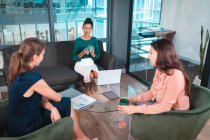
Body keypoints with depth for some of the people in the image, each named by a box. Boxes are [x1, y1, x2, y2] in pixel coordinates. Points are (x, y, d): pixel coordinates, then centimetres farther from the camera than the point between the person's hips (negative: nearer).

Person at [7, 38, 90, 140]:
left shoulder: (19, 74, -2)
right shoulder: (32, 78, -29)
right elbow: (58, 98, -14)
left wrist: (53, 109, -13)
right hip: (26, 129, -8)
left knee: (56, 106, 15)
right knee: (66, 104, 2)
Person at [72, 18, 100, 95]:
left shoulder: (94, 40, 1)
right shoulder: (78, 41, -9)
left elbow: (97, 56, 3)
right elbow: (74, 57, -10)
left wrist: (93, 54, -20)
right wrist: (83, 53, -26)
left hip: (91, 63, 3)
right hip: (80, 64, -3)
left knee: (96, 74, -27)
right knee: (90, 75, -29)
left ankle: (92, 87, 4)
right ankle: (87, 89, 2)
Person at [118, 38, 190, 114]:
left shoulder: (175, 75, -28)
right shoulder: (160, 71, -1)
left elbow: (165, 107, -30)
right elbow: (152, 93, 7)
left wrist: (136, 109, -31)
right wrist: (132, 99, -6)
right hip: (162, 109, 7)